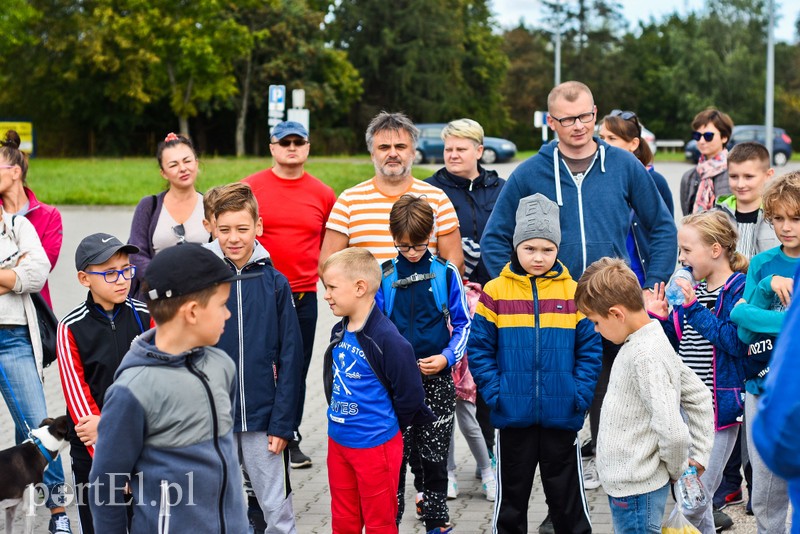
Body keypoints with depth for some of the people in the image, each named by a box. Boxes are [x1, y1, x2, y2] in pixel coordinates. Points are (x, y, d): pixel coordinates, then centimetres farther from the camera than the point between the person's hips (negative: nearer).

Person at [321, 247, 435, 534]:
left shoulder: (387, 339, -21)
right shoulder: (339, 333, 3)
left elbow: (410, 394, -17)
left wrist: (385, 426, -4)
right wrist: (341, 417, 12)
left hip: (375, 446, -7)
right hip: (337, 442, 7)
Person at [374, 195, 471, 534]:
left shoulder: (446, 273, -1)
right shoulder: (383, 276, 0)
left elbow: (463, 324, 3)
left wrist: (447, 357, -11)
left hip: (437, 379, 0)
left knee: (434, 455, 6)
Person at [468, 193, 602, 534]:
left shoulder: (573, 293, -1)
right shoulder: (496, 292, -3)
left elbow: (589, 349, 2)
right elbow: (479, 348, -1)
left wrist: (580, 394, -8)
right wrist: (493, 392, -9)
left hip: (562, 416, 0)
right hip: (513, 416, 0)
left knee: (567, 493, 11)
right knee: (512, 493, 13)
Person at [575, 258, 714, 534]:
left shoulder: (646, 357, -23)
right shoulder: (651, 342, 6)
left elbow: (673, 432, -28)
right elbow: (698, 396, 15)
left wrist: (676, 469, -10)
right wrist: (700, 455, 12)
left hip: (635, 490, -10)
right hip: (629, 483, 10)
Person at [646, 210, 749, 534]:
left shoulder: (740, 289, -10)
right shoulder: (691, 288, 12)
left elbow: (735, 342, -22)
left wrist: (694, 309, -20)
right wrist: (661, 318, 1)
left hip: (719, 407, -7)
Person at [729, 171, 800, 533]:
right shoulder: (762, 265, 5)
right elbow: (744, 333, -4)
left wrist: (748, 314, -15)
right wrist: (767, 287, -15)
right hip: (762, 390, 4)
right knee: (765, 497, 14)